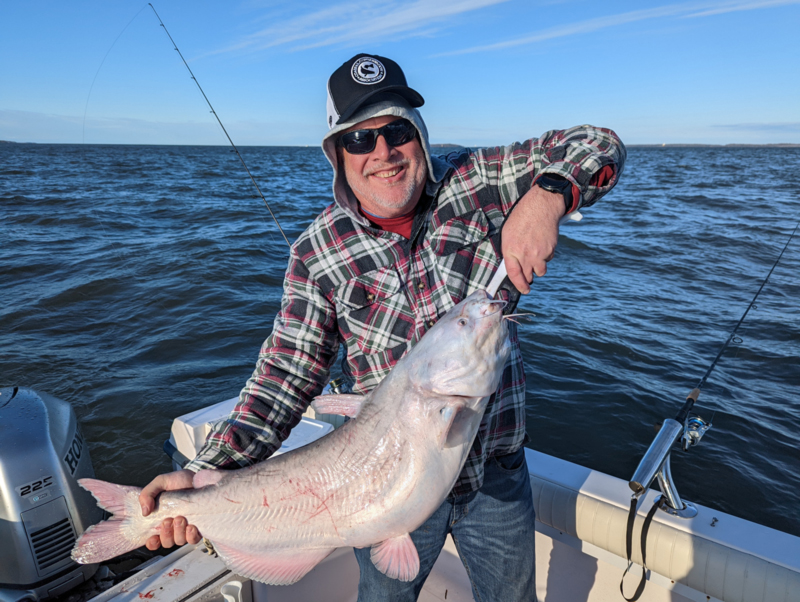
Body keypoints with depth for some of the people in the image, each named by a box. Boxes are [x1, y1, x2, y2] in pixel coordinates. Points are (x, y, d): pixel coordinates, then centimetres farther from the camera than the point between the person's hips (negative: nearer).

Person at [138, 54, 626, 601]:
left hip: (497, 474, 2)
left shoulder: (476, 183, -10)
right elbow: (287, 376, -10)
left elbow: (599, 146, -8)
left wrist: (545, 197, -29)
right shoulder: (318, 252, -10)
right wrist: (208, 473, -21)